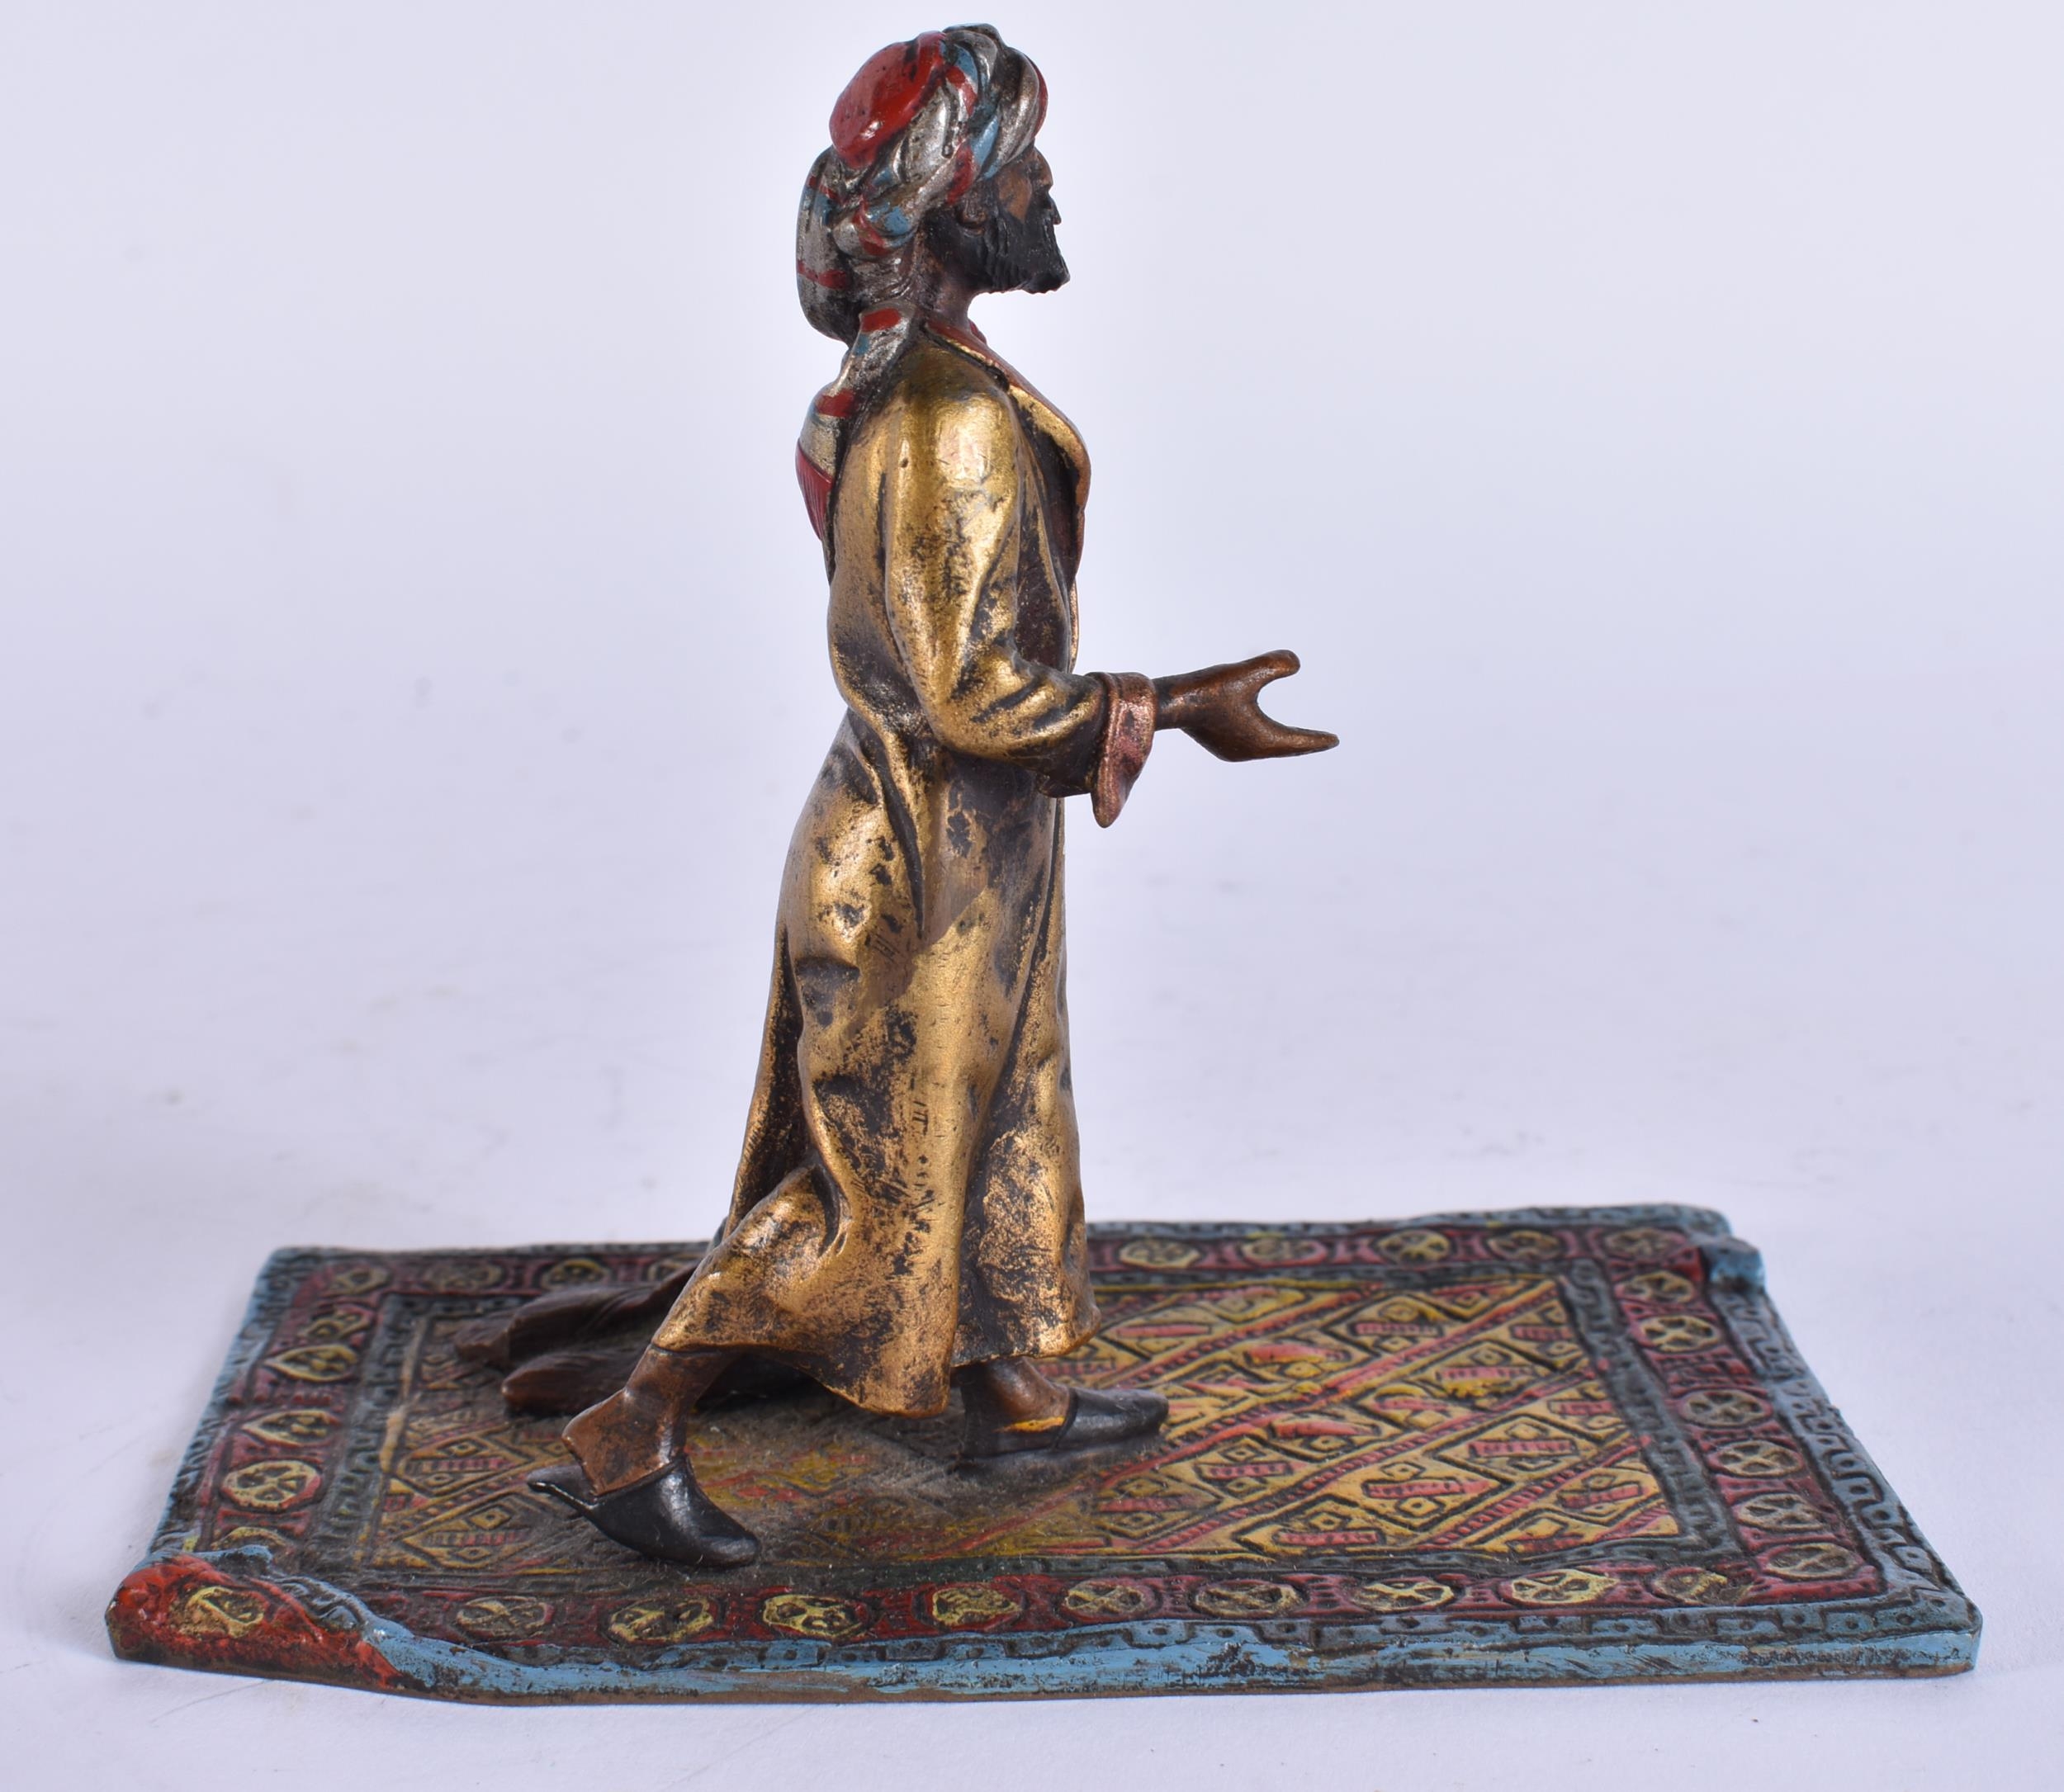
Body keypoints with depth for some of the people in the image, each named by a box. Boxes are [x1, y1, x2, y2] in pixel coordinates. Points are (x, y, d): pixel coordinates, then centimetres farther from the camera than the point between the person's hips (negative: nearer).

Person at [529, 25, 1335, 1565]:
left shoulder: (883, 386, 4)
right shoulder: (956, 418, -27)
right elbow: (980, 696, -28)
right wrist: (1179, 708, -19)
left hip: (911, 832, 10)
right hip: (930, 872, -9)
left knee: (1005, 1111, 23)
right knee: (867, 1185, 3)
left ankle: (1015, 1396, 40)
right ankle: (629, 1445, 12)